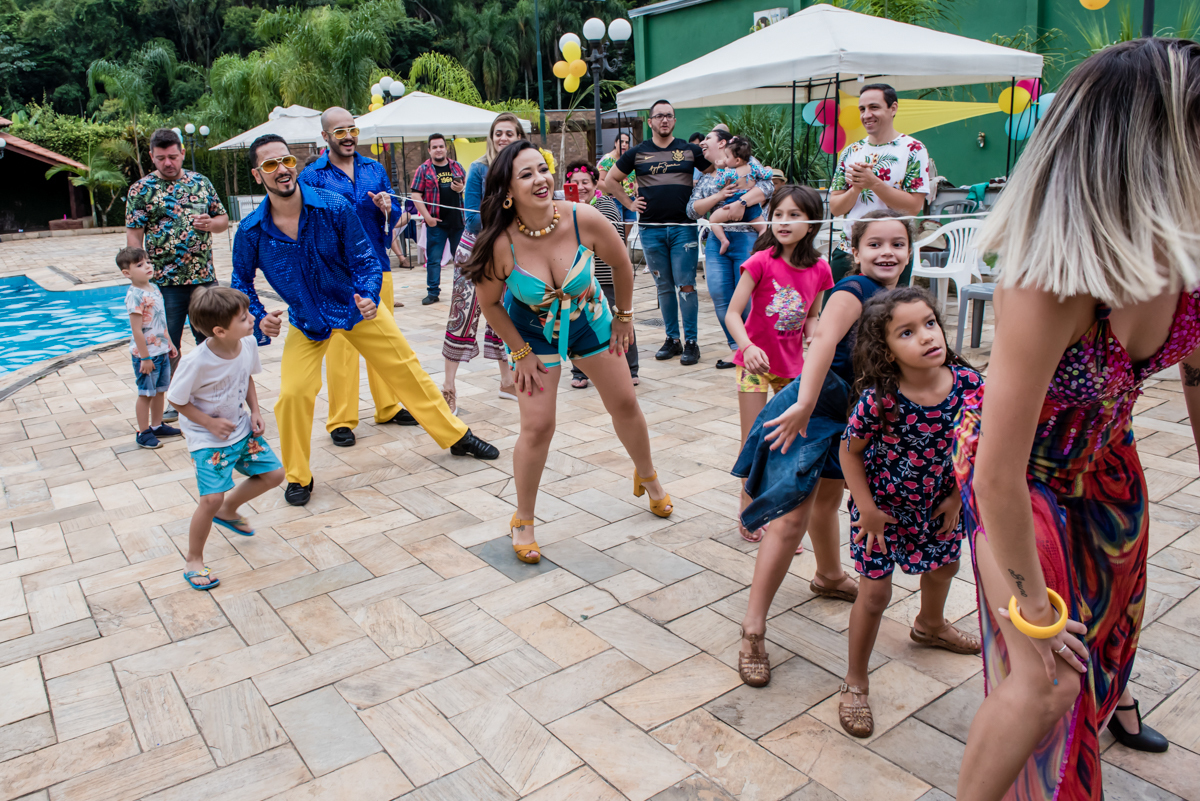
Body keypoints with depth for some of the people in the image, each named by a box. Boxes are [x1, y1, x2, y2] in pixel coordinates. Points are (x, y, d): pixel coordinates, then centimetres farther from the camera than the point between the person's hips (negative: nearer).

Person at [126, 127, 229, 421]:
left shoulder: (201, 183, 8)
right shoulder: (141, 190, -1)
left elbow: (223, 219, 15)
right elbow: (133, 236, -4)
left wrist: (209, 223, -9)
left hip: (204, 277, 3)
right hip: (165, 281, -3)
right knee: (168, 345, 7)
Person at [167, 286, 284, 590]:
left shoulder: (248, 343, -11)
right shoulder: (196, 362, -29)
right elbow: (177, 400, -15)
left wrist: (255, 412, -1)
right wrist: (210, 423, -20)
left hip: (241, 428, 7)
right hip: (207, 438, -6)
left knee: (273, 474, 10)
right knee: (212, 497, -13)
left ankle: (228, 510, 36)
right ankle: (193, 560, 10)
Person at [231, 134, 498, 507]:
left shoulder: (334, 207, -20)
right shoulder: (251, 232, -16)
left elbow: (365, 260, -12)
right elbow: (241, 283, 0)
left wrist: (369, 298, -30)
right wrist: (259, 317, -18)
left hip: (358, 307, 0)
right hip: (306, 321, 1)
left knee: (407, 370, 5)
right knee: (293, 394, -12)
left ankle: (456, 436, 22)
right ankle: (298, 478, 11)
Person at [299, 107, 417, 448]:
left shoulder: (375, 169, 11)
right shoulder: (312, 176, 1)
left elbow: (393, 220, 11)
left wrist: (388, 209, -9)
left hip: (377, 266, 4)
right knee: (340, 343, -3)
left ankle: (388, 406, 24)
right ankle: (341, 420, 6)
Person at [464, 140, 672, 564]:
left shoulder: (584, 219, -29)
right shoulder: (501, 244, -30)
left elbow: (621, 263, -9)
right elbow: (490, 304, -12)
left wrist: (623, 315, 0)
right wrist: (521, 352, -9)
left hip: (591, 321, 2)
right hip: (534, 333, -2)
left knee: (625, 404, 12)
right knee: (537, 427, -7)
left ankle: (647, 477, 42)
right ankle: (523, 522, 16)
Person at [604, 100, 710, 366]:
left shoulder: (690, 150, 7)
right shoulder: (637, 153, 8)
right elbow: (610, 181, 16)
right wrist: (629, 203, 7)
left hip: (684, 227, -1)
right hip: (651, 229, 1)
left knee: (686, 285, -5)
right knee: (664, 286, 7)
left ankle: (691, 342, 1)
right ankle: (672, 339, 16)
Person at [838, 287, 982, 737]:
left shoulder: (967, 382, -20)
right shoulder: (878, 399, -32)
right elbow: (849, 451, -17)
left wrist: (956, 497, -1)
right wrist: (867, 508, -16)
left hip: (937, 501, 5)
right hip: (882, 505, -5)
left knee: (944, 565, 27)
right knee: (875, 591, -2)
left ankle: (930, 625, 62)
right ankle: (856, 683, 18)